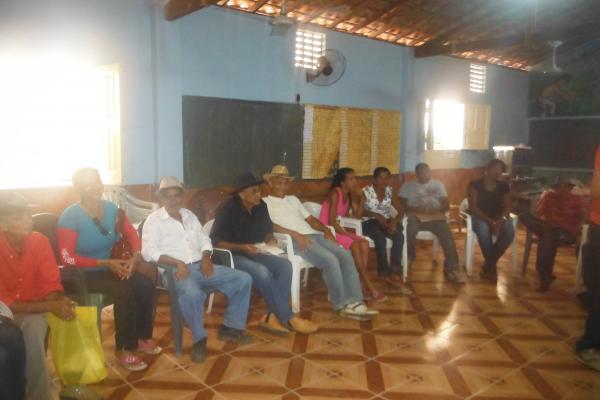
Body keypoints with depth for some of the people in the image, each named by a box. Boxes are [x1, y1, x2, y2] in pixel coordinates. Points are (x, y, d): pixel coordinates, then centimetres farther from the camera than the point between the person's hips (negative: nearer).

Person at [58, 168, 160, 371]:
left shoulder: (111, 208, -1)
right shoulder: (70, 217, -17)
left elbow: (132, 234, 5)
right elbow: (67, 258, -21)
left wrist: (136, 257, -15)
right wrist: (106, 263, -25)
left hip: (111, 266, 6)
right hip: (84, 274, -6)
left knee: (146, 284, -17)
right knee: (124, 291, -30)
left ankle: (142, 338, 0)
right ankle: (125, 349, -14)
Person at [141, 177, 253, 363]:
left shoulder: (189, 215, 19)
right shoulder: (154, 220, 1)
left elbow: (204, 240, 19)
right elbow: (148, 252, -12)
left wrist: (206, 258, -3)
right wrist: (177, 262, -23)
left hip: (200, 266, 6)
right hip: (176, 269, -6)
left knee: (244, 279, -5)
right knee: (192, 293, -41)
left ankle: (231, 327, 6)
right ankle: (199, 339, -17)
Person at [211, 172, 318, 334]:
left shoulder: (261, 206, 1)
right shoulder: (228, 209, -16)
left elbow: (267, 231, 16)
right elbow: (215, 240, -16)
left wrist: (270, 240, -7)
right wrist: (241, 247, -26)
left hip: (255, 253, 6)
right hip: (233, 255, -6)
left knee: (285, 265, -19)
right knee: (262, 272, -33)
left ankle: (273, 316, -18)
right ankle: (287, 318, -20)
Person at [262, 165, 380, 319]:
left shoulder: (293, 199, 29)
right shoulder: (265, 202, 7)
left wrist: (326, 230, 4)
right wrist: (295, 234, -20)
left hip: (314, 234, 7)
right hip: (295, 240, -7)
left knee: (345, 255, -16)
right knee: (330, 259, -27)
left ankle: (353, 302, -19)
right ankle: (341, 304, -11)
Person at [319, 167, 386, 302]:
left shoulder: (348, 194, 9)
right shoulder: (335, 193, -17)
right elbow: (331, 221, -22)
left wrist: (357, 198, -3)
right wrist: (346, 234, -19)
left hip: (338, 229, 8)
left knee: (364, 243, -12)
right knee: (354, 245, -26)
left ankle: (362, 283, -16)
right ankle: (369, 286, -20)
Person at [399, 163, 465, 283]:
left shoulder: (438, 184, 20)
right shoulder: (408, 186, 14)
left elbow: (446, 205, 11)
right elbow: (402, 205, 3)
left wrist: (437, 210, -11)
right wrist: (416, 209, -15)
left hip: (435, 217, 1)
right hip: (416, 217, -1)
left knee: (447, 234, -29)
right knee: (410, 229, -36)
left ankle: (451, 269, -28)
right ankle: (407, 262, -16)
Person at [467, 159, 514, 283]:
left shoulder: (504, 186, 7)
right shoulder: (475, 184, -6)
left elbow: (507, 206, 3)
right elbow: (473, 206, -12)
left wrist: (502, 220, -19)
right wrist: (490, 221, -22)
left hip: (498, 218, 4)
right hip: (479, 217, -4)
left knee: (509, 232, -30)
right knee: (484, 231, -39)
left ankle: (488, 265, -13)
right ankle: (492, 265, -17)